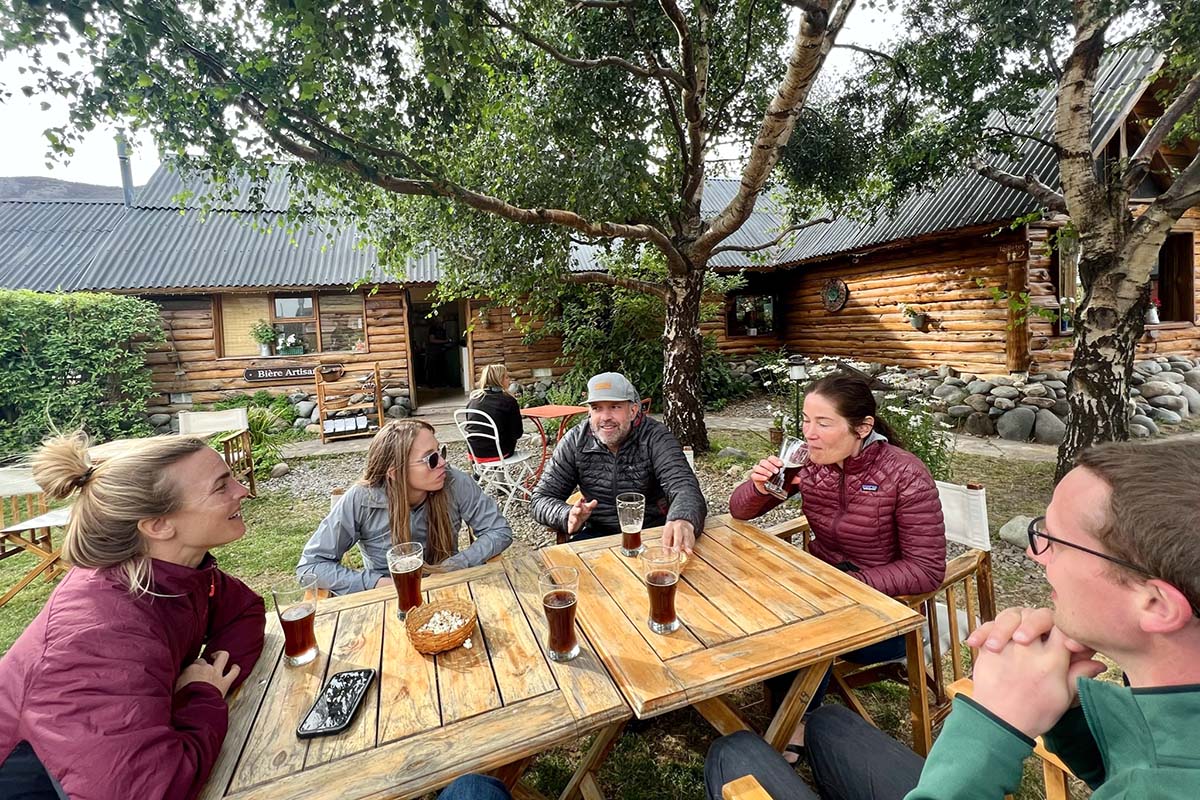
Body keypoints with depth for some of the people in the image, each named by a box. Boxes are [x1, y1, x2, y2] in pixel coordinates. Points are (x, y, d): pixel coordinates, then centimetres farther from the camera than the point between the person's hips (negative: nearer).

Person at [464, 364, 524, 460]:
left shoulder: (473, 398, 1)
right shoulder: (509, 401, -12)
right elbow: (517, 433, -7)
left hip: (474, 453, 4)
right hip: (497, 453, -4)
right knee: (511, 437, 27)